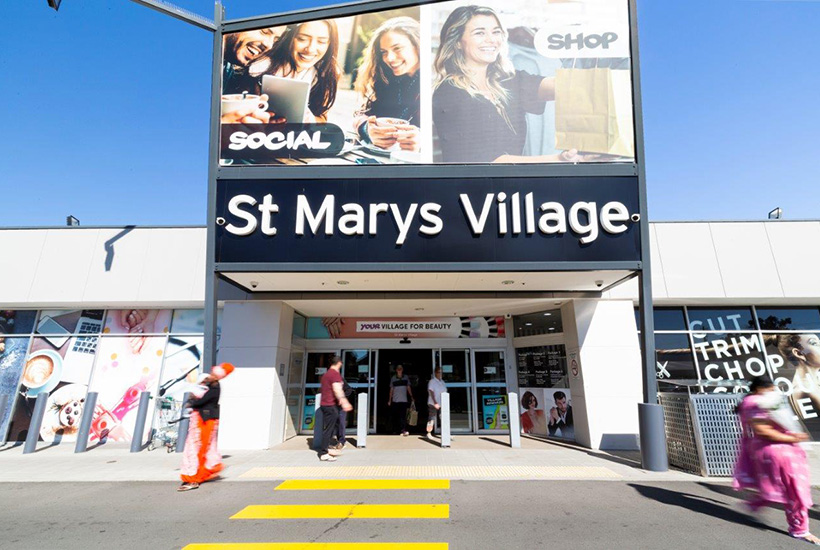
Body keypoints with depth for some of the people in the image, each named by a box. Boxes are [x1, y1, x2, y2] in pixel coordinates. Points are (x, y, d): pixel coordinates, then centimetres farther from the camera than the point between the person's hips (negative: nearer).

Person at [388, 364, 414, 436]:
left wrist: (411, 397, 6)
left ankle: (403, 430, -16)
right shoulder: (393, 378, 6)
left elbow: (408, 388, 13)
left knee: (403, 416, -11)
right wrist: (389, 400, 9)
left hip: (404, 400, -1)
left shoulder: (406, 378, 8)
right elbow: (391, 389, 11)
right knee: (395, 416, 6)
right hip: (395, 400, 1)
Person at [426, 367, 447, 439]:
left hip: (441, 404, 6)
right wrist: (435, 403, -20)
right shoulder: (432, 381, -8)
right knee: (432, 419, 2)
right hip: (433, 404, -6)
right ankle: (429, 434, 14)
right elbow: (431, 393, -14)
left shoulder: (442, 382, 14)